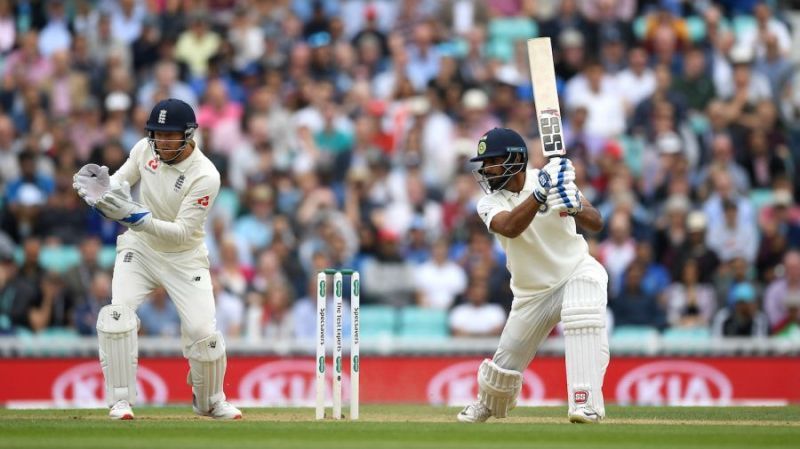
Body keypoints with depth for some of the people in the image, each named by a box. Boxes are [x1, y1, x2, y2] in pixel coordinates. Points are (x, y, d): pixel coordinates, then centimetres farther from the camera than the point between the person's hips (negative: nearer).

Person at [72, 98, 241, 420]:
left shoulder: (205, 176, -25)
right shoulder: (145, 149, -11)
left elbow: (183, 232, -28)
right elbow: (120, 182, 5)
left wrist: (136, 217, -39)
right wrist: (101, 186, -20)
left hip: (184, 258, -3)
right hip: (139, 249, 3)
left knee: (203, 331, -11)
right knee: (118, 314, -20)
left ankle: (210, 401, 18)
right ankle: (120, 400, -10)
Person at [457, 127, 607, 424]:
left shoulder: (554, 177, -12)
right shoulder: (489, 203, -10)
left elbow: (596, 224, -18)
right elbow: (510, 228, -33)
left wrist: (575, 207, -39)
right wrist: (540, 194, -45)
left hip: (577, 270, -2)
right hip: (533, 291, 3)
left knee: (581, 316, -35)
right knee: (506, 363, 9)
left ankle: (586, 405, -36)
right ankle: (486, 405, 44)